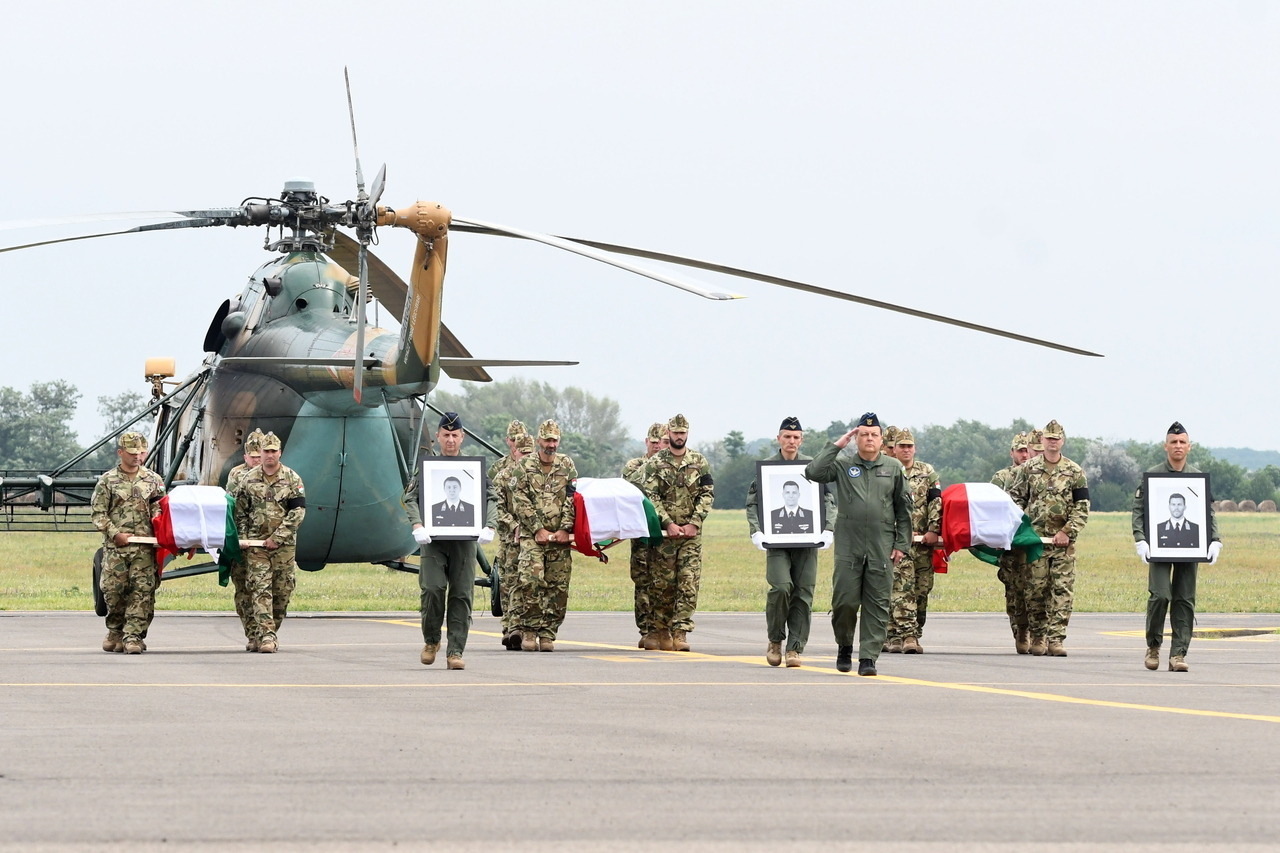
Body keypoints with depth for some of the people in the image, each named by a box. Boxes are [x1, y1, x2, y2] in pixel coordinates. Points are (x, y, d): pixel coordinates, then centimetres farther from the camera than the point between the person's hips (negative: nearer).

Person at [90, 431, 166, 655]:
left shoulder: (153, 480, 12)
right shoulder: (107, 481, 6)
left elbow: (161, 510, 11)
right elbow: (97, 513, 3)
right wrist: (116, 534, -8)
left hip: (144, 547, 1)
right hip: (115, 547, -1)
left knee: (142, 591, -9)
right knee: (113, 590, 0)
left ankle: (133, 636, -8)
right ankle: (116, 632, 20)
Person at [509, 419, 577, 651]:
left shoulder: (567, 465, 10)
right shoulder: (525, 466, 5)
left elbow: (572, 499, 5)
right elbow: (521, 502, -1)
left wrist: (564, 530, -6)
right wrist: (538, 530, -8)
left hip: (560, 536, 2)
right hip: (532, 535, -2)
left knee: (557, 586, -1)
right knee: (529, 580, -17)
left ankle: (547, 634, 5)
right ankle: (528, 631, -10)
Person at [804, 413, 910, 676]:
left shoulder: (893, 469, 10)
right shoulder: (842, 465, 7)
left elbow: (904, 510, 12)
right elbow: (813, 472, -9)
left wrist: (901, 544, 5)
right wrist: (836, 446, -6)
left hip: (882, 548, 1)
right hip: (848, 547, -1)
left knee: (877, 605, -2)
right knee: (844, 600, -3)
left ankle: (868, 657, 1)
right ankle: (844, 647, 20)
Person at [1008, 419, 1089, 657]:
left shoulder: (1074, 472, 7)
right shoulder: (1027, 469, 8)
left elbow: (1082, 508, 4)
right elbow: (1015, 499, 11)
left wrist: (1068, 532, -7)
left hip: (1064, 541, 0)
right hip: (1035, 539, 0)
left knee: (1062, 591, -6)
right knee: (1036, 590, 0)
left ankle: (1056, 639, -7)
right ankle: (1037, 638, 10)